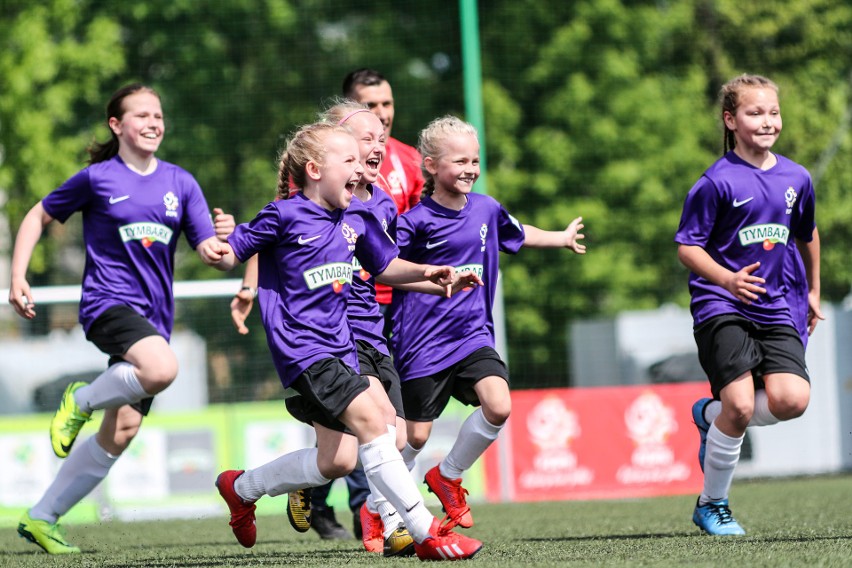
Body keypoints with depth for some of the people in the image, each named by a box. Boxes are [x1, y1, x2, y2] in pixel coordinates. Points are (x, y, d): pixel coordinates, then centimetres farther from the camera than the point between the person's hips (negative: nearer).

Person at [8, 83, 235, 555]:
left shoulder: (180, 183, 9)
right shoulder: (97, 178, -1)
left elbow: (211, 255, 4)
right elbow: (39, 217, 11)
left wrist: (221, 240, -20)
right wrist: (18, 278, 1)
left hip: (153, 317, 5)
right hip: (108, 301, -5)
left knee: (121, 431, 1)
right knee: (162, 369, -34)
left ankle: (41, 518, 13)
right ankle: (80, 400, -7)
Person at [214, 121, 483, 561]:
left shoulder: (355, 218, 10)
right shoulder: (284, 217, -10)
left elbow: (384, 266, 24)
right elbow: (231, 255, -4)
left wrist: (425, 273, 7)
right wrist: (220, 240, -27)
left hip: (338, 344, 9)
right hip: (302, 348, -9)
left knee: (336, 461, 9)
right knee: (371, 420, -22)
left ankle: (241, 488, 32)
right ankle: (426, 533, -21)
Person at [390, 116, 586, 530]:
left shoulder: (486, 209, 6)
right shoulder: (415, 222, -11)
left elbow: (517, 234, 27)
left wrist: (563, 238, 42)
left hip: (472, 336, 5)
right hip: (423, 343, -4)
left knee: (498, 406, -18)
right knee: (416, 435, 0)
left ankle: (448, 477, 7)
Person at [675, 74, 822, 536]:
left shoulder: (796, 178, 8)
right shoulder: (718, 182, -8)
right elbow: (687, 246, -8)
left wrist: (812, 291, 33)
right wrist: (727, 279, -23)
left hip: (779, 309, 5)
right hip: (721, 308, -5)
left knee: (791, 399, -17)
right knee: (740, 406, -18)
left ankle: (712, 414, 15)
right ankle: (712, 506, 5)